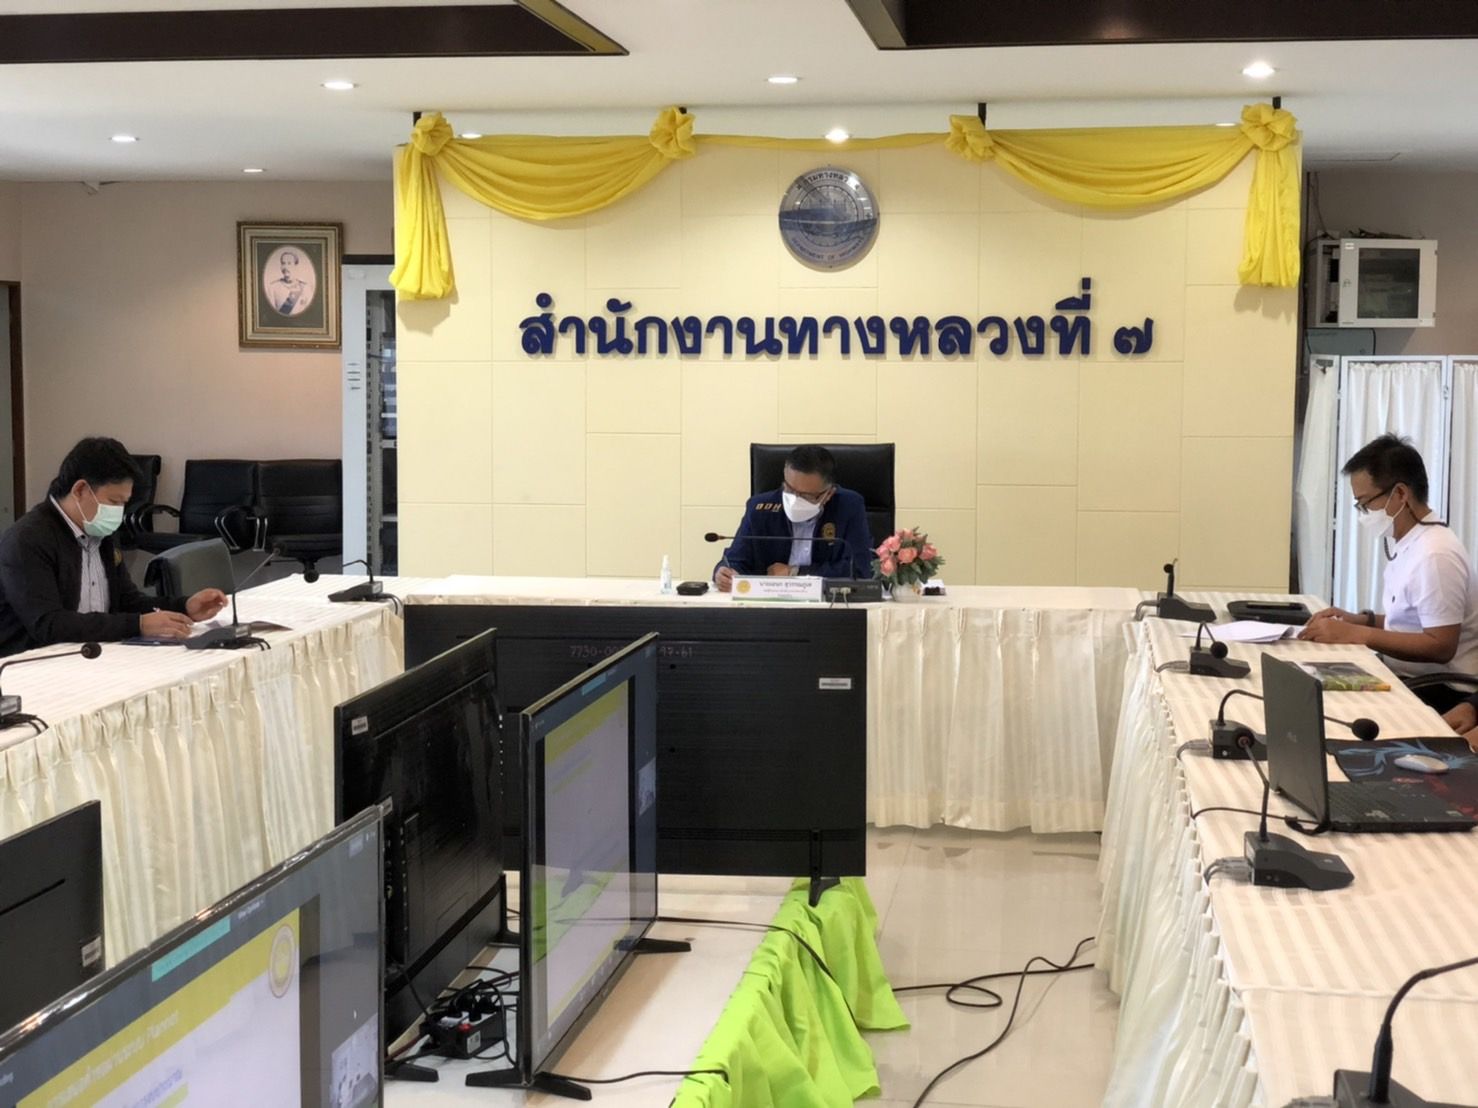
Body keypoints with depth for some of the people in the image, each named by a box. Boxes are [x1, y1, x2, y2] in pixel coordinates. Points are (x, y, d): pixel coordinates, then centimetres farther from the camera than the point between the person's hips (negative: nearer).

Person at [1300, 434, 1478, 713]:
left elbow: (1440, 646, -23)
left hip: (1441, 692, -8)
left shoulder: (1435, 554, -20)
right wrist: (1362, 620, 3)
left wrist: (1353, 634, -23)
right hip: (1411, 679, 8)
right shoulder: (1406, 543, 9)